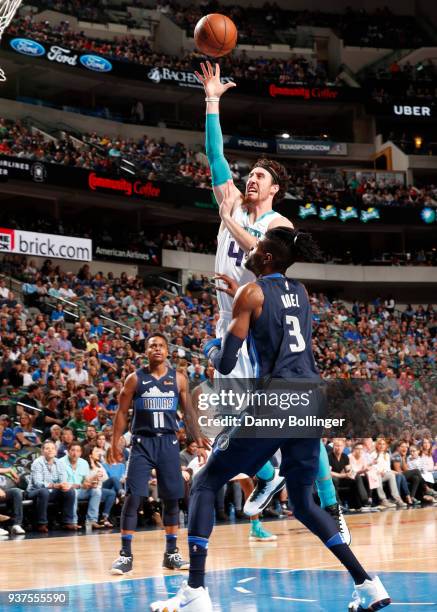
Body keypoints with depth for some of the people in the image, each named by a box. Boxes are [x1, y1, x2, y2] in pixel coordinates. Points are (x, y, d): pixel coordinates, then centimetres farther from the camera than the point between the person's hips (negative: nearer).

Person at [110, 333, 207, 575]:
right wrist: (115, 443, -5)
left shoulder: (178, 379, 5)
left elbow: (188, 411, 10)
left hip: (168, 442, 2)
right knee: (132, 497, -9)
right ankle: (126, 554, -5)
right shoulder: (135, 378, 1)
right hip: (142, 442, -2)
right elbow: (122, 412, 2)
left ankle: (171, 553, 16)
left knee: (172, 498, 5)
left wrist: (198, 439, 2)